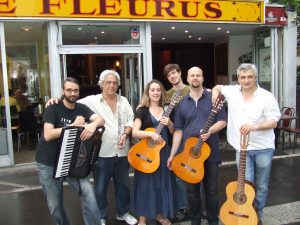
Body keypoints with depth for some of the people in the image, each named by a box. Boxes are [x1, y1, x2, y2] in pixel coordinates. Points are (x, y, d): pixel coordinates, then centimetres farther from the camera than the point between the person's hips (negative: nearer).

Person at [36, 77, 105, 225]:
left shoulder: (81, 108, 2)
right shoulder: (53, 109, -11)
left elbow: (101, 119, -10)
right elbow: (48, 135, -22)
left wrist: (93, 124, -33)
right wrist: (73, 125, -25)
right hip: (48, 163, -3)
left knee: (88, 193, -12)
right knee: (54, 205, 9)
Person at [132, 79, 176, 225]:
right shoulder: (142, 111, -3)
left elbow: (174, 133, 9)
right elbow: (134, 132, -12)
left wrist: (169, 124, -11)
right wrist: (151, 133, -24)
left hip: (163, 151, 4)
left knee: (162, 181, 12)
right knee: (145, 182, 3)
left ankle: (159, 213, 31)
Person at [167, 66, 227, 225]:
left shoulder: (213, 98, 1)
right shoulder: (182, 103, 6)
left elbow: (222, 121, -1)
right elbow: (178, 130, 6)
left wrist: (210, 131, -21)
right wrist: (172, 154, 2)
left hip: (210, 152, -2)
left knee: (211, 190, 8)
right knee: (192, 190, 12)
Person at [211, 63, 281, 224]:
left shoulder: (266, 97, -7)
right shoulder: (232, 91, 2)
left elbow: (273, 122, -9)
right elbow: (217, 87, 21)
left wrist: (254, 126, -26)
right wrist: (215, 93, -3)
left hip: (263, 148, -1)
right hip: (242, 148, 1)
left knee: (261, 186, 12)